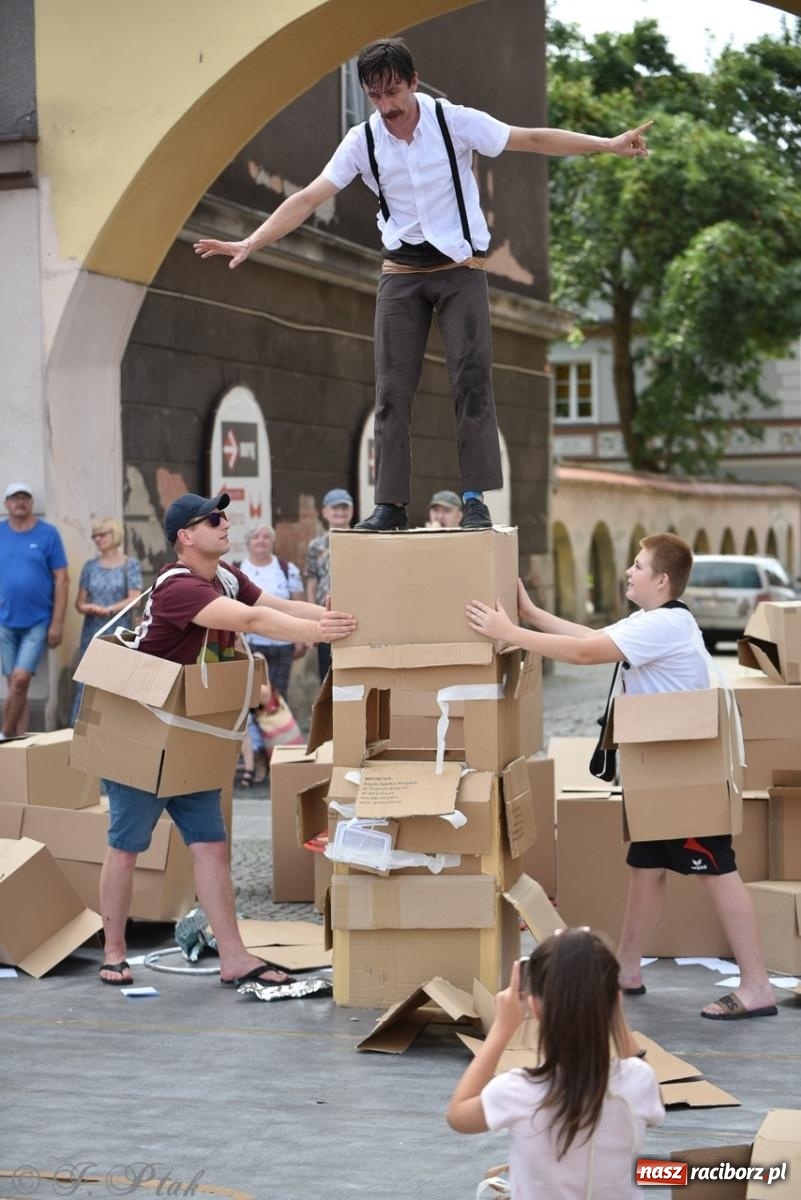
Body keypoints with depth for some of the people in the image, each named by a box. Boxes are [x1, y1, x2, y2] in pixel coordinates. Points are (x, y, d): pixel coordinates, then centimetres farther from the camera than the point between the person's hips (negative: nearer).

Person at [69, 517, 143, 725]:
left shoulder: (130, 565, 2)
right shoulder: (90, 566, 12)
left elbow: (134, 598, -7)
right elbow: (80, 601, 10)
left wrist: (108, 609, -20)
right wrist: (86, 608, -13)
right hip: (92, 633, 3)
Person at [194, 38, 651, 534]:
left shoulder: (454, 121, -11)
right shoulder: (362, 141, -5)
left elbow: (534, 140, -10)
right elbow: (308, 199, -7)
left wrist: (607, 144, -15)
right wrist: (250, 243, -16)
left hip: (461, 267, -2)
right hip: (402, 272, 2)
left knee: (472, 376, -13)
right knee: (393, 387, -2)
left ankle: (475, 498, -10)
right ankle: (391, 504, 3)